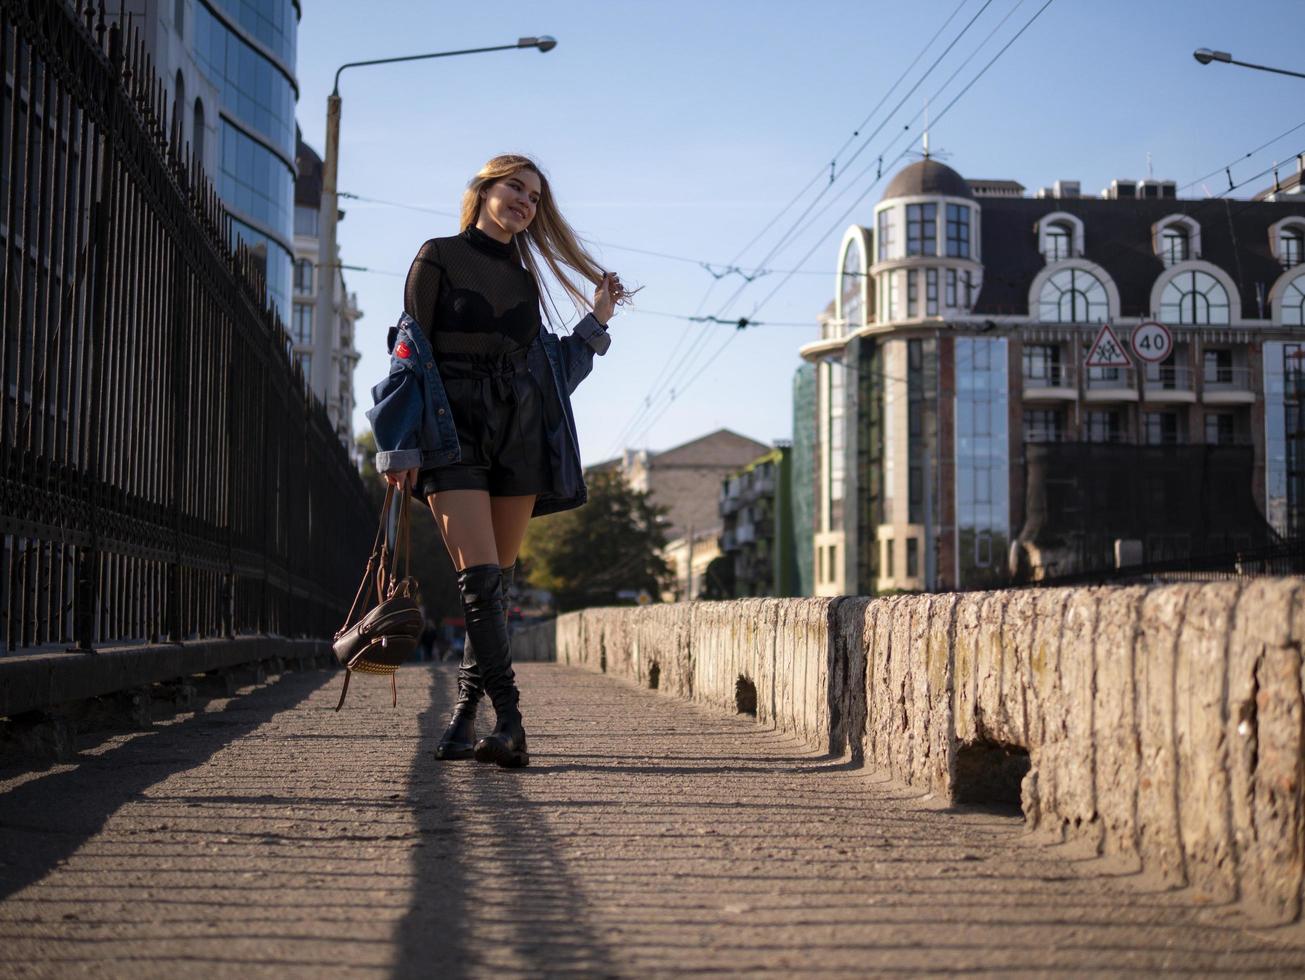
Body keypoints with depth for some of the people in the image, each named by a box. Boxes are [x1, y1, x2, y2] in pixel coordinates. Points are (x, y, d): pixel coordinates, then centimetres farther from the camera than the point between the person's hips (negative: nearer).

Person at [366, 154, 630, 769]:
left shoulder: (524, 280, 19)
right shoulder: (439, 258, 5)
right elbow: (412, 353, -2)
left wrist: (595, 323, 15)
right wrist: (404, 447, -10)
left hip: (519, 438, 5)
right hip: (454, 436, -5)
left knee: (496, 583, 3)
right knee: (480, 577, -15)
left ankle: (466, 713, 12)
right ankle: (508, 721, -19)